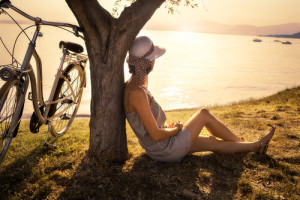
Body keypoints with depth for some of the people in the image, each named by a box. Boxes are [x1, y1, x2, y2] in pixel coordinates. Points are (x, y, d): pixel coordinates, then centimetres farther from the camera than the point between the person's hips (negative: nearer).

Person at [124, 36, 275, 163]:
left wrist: (167, 127, 7)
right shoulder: (136, 92, -29)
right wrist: (176, 129, -8)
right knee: (204, 114, 1)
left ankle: (257, 146, 33)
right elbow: (156, 135, -26)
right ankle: (239, 141, 24)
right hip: (166, 150, -9)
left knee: (212, 142, 16)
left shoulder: (132, 85, 3)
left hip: (156, 147, 9)